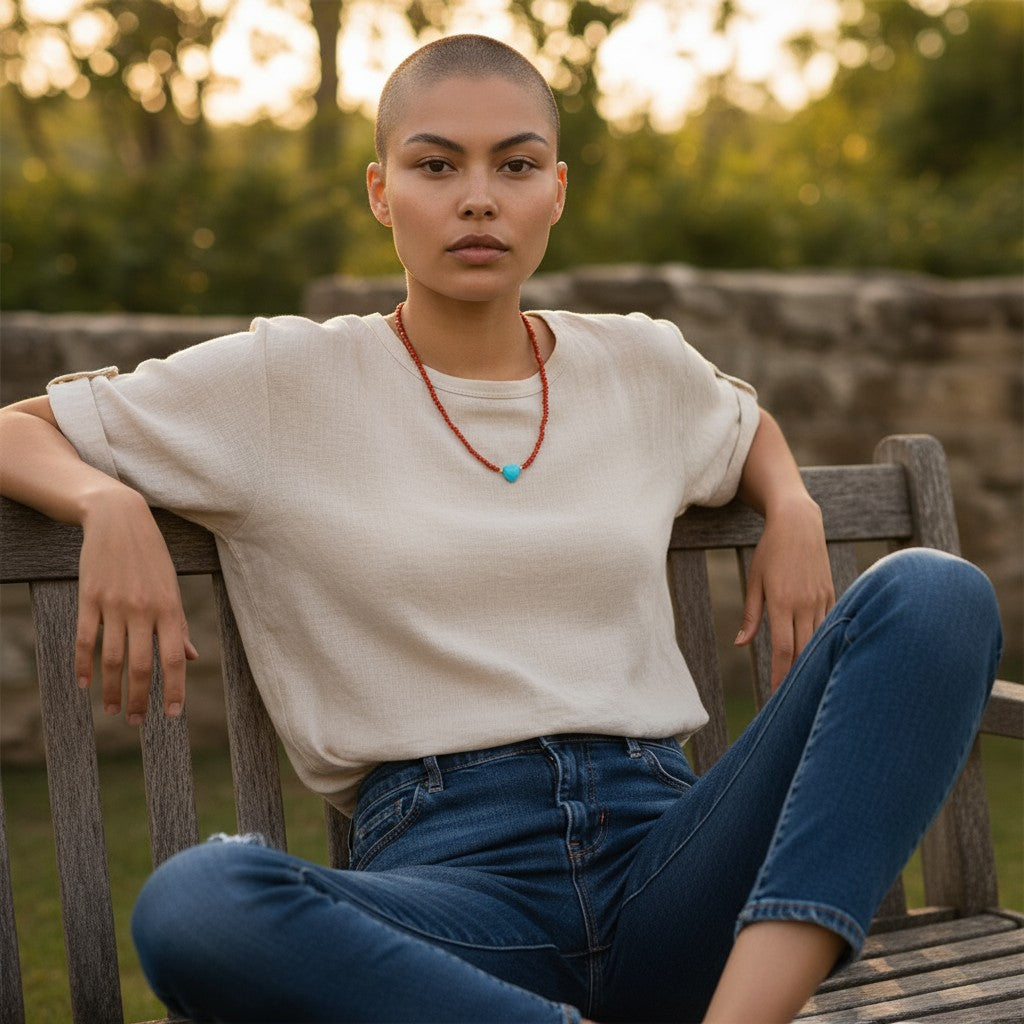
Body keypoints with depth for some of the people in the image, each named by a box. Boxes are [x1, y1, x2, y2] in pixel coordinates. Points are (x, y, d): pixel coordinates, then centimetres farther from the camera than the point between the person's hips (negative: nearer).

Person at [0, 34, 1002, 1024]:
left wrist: (792, 509, 15)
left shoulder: (643, 366, 15)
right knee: (188, 907, -35)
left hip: (662, 843, 4)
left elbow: (749, 424, 38)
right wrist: (108, 504, -11)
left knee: (936, 593, -17)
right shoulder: (283, 381, 6)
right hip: (446, 863, -3)